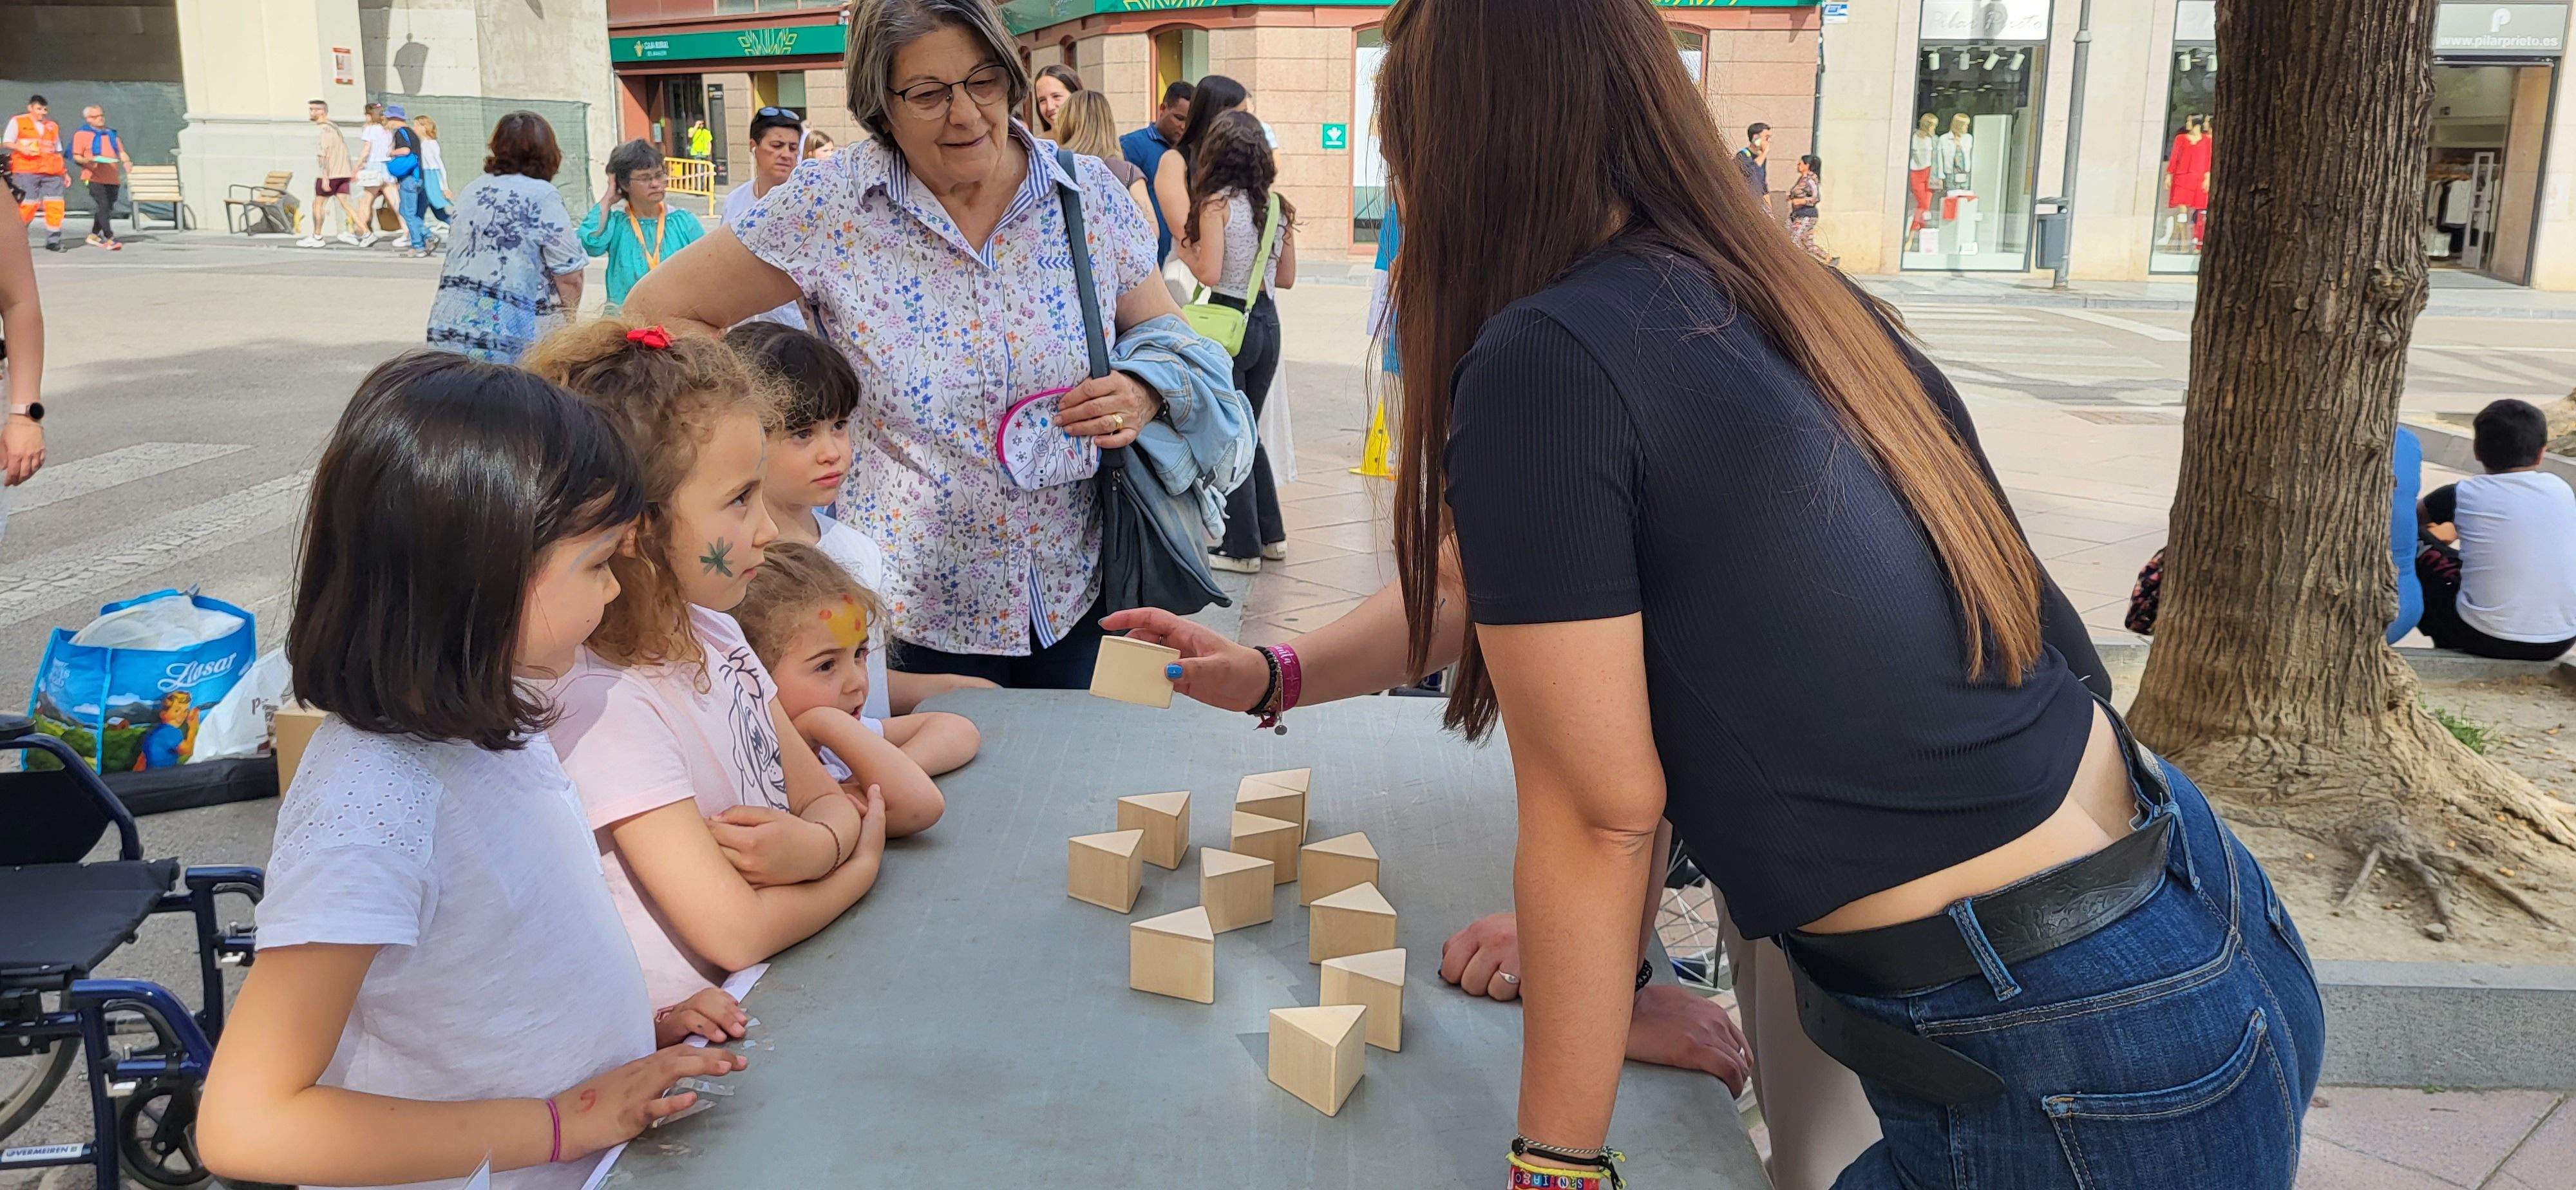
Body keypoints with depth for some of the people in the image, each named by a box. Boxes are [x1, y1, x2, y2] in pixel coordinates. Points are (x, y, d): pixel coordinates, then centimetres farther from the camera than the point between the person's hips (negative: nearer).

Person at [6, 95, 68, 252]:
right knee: (27, 205, -9)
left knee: (55, 206, -6)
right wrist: (21, 148, -17)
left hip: (51, 172, 4)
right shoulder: (18, 122, 8)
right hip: (26, 171, -4)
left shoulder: (53, 127, 21)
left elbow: (58, 152, 24)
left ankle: (53, 241, 1)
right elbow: (8, 143, 3)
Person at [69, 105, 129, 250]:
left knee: (108, 207, 9)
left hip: (113, 177, 6)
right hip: (94, 177, -6)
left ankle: (94, 235, 23)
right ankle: (110, 239, -22)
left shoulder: (111, 134, 21)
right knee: (102, 205, -17)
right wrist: (86, 161, -20)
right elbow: (76, 156, 1)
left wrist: (126, 161, -1)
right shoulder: (81, 134, 4)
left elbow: (121, 152, 21)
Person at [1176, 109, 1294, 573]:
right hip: (1267, 321, 6)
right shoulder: (1277, 205, 6)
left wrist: (1184, 248, 1)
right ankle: (1271, 534, 25)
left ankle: (1242, 547, 9)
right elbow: (1287, 277, 11)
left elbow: (1209, 274, -17)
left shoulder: (1217, 203, -11)